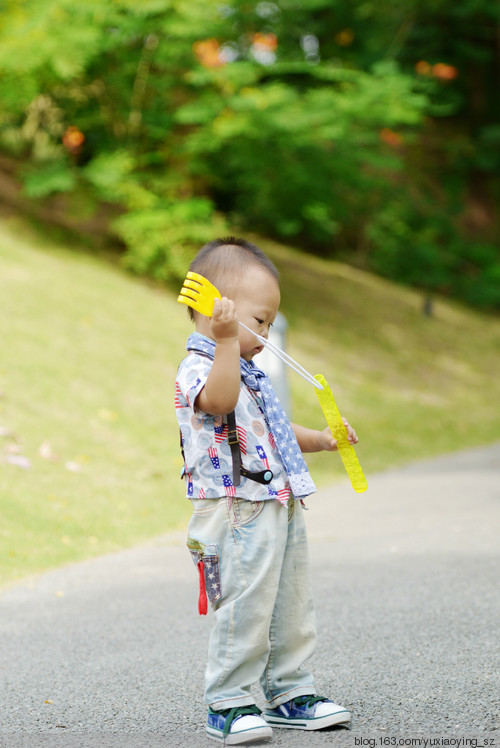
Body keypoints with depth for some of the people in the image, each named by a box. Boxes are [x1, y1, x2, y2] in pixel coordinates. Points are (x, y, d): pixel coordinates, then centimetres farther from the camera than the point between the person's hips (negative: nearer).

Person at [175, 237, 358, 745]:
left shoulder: (249, 373, 22)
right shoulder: (197, 369, -10)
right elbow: (218, 400, -34)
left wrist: (322, 439, 23)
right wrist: (226, 340, -41)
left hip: (281, 509, 10)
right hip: (236, 515, -10)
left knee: (291, 609, 13)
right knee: (245, 611, -9)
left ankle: (290, 693, 23)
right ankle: (227, 704, 2)